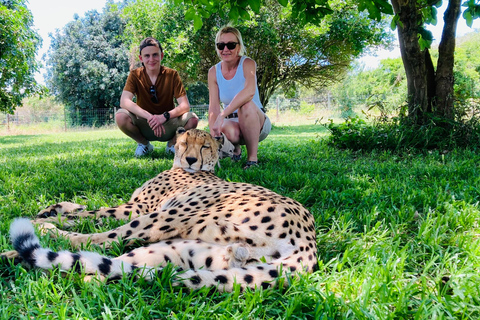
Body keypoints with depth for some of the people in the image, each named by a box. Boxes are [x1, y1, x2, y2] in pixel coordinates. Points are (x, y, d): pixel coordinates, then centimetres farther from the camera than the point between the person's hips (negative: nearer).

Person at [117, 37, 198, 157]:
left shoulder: (172, 75, -7)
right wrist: (149, 117, -36)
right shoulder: (135, 75, -7)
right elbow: (124, 101, -22)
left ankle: (172, 144, 4)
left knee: (193, 119, -29)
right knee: (121, 117, -29)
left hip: (168, 126, 0)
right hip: (144, 127, 0)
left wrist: (165, 116, -33)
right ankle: (144, 144, 2)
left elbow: (185, 105, -14)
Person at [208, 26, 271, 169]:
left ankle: (252, 158, -23)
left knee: (247, 104, -35)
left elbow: (250, 91, -35)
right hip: (233, 122, 2)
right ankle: (235, 148, 3)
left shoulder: (247, 63, -14)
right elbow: (213, 107, -10)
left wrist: (222, 115, -43)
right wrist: (214, 137, -23)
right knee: (229, 130, -36)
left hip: (257, 123, -2)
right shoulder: (214, 72, -3)